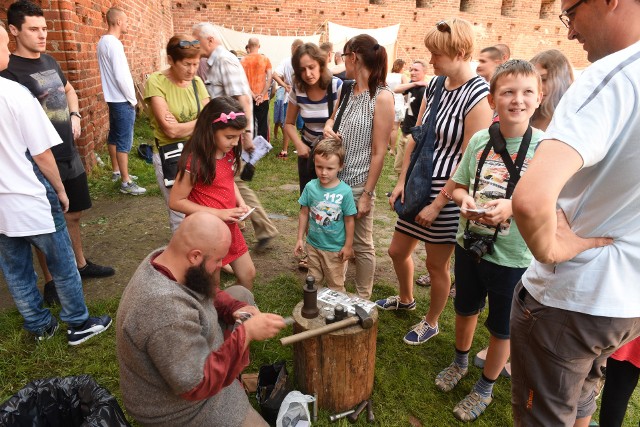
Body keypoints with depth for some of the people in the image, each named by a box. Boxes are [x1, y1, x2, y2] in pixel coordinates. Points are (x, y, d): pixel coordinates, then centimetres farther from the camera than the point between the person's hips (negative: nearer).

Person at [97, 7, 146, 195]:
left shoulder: (103, 42, 12)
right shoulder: (114, 44, -18)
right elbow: (121, 76, -23)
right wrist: (132, 99, -11)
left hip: (112, 98, 10)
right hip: (122, 100, -10)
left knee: (114, 137, 17)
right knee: (124, 142, -6)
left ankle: (116, 172, 30)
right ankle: (126, 183, -2)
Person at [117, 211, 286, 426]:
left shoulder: (165, 256, -13)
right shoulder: (166, 309, -41)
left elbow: (206, 293, 5)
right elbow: (197, 386, -34)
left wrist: (235, 308, -13)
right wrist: (247, 333, -31)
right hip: (179, 408, -8)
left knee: (241, 294, 9)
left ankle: (236, 375, 18)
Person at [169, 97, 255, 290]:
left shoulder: (229, 153, -3)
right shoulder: (194, 161, -24)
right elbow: (175, 201, -20)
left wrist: (240, 202, -3)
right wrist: (218, 213, -23)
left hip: (229, 227, 7)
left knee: (248, 274, 18)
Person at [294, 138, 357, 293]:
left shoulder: (345, 191, -20)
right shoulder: (310, 187, -11)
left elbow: (349, 220, -10)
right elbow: (304, 214, 0)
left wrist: (348, 246, -4)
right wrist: (300, 239, 4)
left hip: (335, 248, -3)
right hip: (313, 245, 3)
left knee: (336, 284, 15)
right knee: (313, 281, 23)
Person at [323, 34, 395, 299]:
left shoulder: (381, 97, -12)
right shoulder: (348, 90, 8)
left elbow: (379, 152, -13)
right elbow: (332, 118, 26)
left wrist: (367, 194, -14)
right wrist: (328, 127, 1)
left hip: (358, 183, -7)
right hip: (335, 178, 7)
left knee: (362, 245, 8)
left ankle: (363, 300, 25)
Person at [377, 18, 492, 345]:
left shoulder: (478, 95, -18)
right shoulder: (434, 86, 5)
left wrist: (438, 203, -17)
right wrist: (402, 180, 3)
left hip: (447, 194, -7)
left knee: (436, 264, 9)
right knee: (397, 251, 18)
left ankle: (431, 323, 34)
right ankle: (405, 299, 47)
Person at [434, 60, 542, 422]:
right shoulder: (480, 140, -4)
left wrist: (512, 207, -29)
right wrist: (465, 200, -16)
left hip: (514, 256, -3)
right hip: (470, 243, 4)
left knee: (501, 327, 16)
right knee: (466, 308, 25)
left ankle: (485, 388, 41)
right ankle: (460, 362, 53)